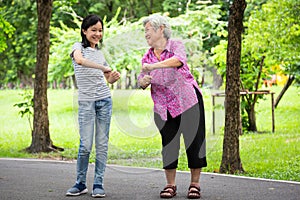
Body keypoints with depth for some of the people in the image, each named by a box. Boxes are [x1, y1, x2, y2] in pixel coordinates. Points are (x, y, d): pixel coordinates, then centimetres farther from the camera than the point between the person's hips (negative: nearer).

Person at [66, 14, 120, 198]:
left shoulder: (99, 53, 16)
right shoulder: (79, 47, 1)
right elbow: (79, 60, -25)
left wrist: (114, 77, 1)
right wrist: (103, 67, -25)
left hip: (104, 100, 5)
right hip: (86, 102, -4)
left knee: (102, 144, 3)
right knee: (86, 145, -6)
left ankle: (98, 184, 8)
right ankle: (80, 184, 8)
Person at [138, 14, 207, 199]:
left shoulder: (176, 45, -6)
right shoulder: (147, 57, 9)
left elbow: (178, 60, -29)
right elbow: (142, 80, -1)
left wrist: (154, 66, -40)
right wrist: (142, 81, -26)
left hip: (188, 100, -4)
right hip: (163, 107, 4)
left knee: (194, 141, -3)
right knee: (168, 144, 2)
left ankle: (195, 184, 6)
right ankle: (170, 185, 10)